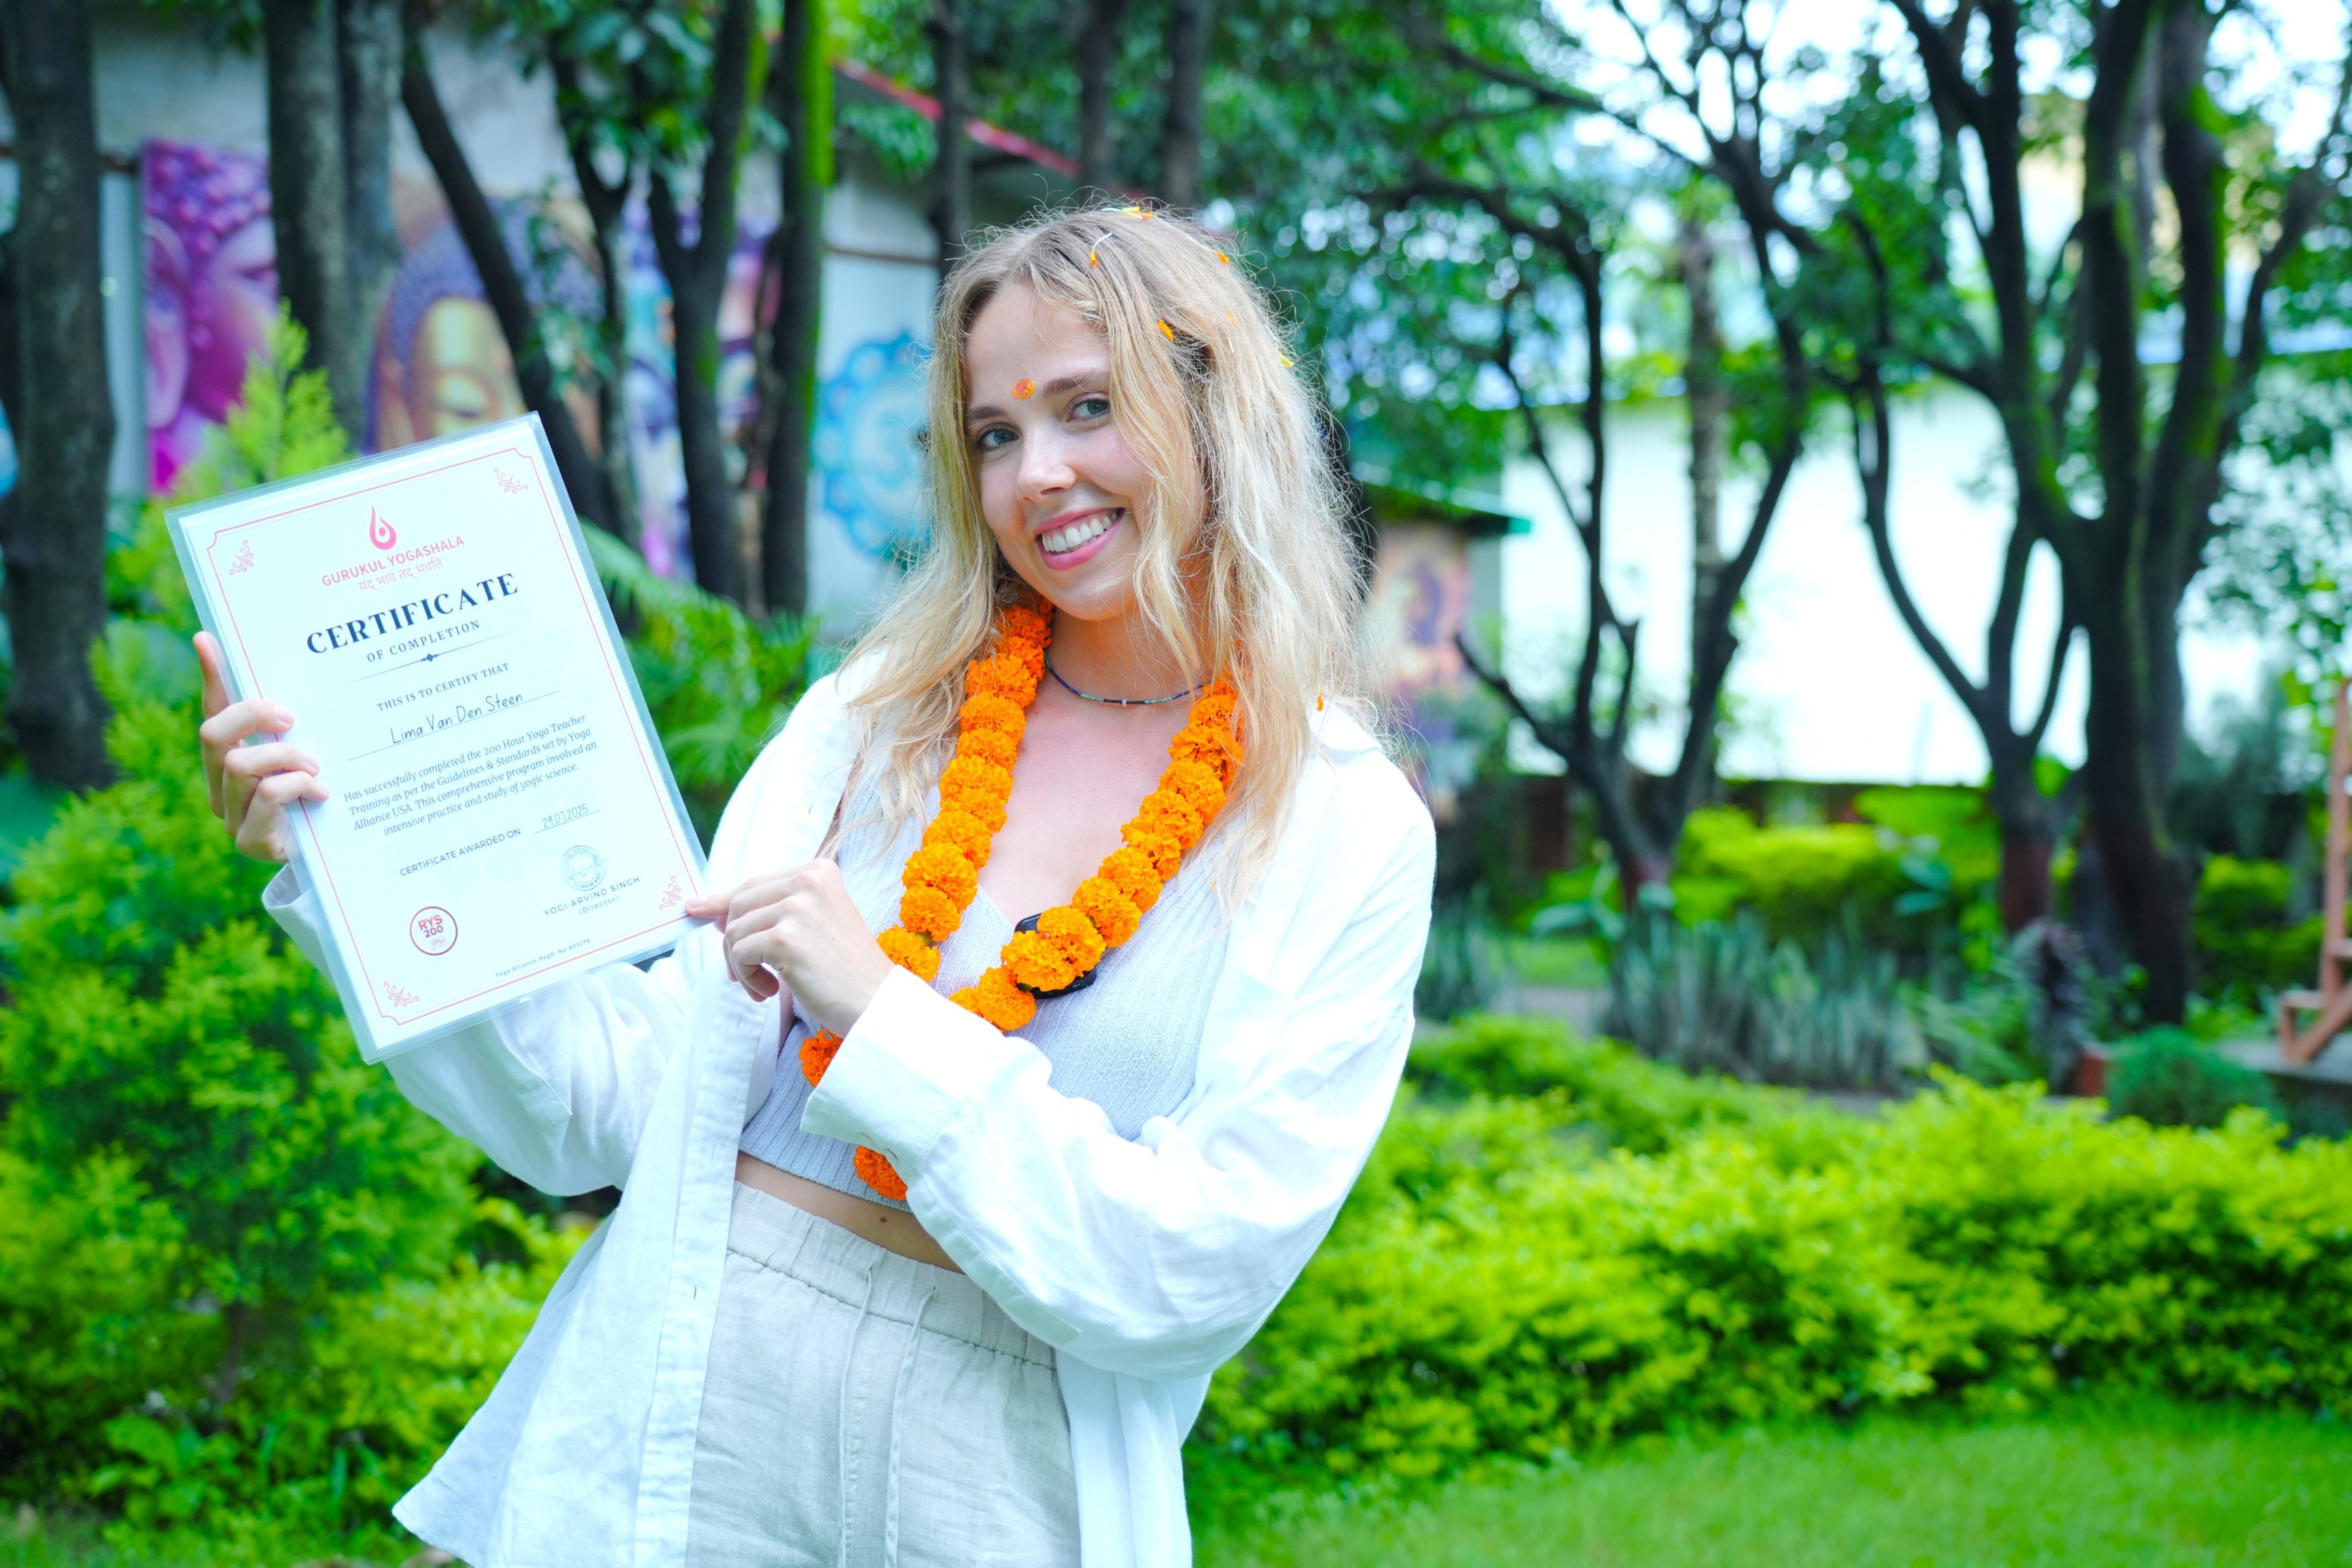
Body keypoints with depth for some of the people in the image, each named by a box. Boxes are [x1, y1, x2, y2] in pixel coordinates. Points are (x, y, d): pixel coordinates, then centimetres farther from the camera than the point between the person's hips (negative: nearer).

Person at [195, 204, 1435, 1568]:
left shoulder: (1351, 835, -5)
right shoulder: (879, 715, 2)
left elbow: (1203, 1272, -13)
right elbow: (639, 1098, 0)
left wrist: (880, 1016, -18)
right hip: (684, 1429, 2)